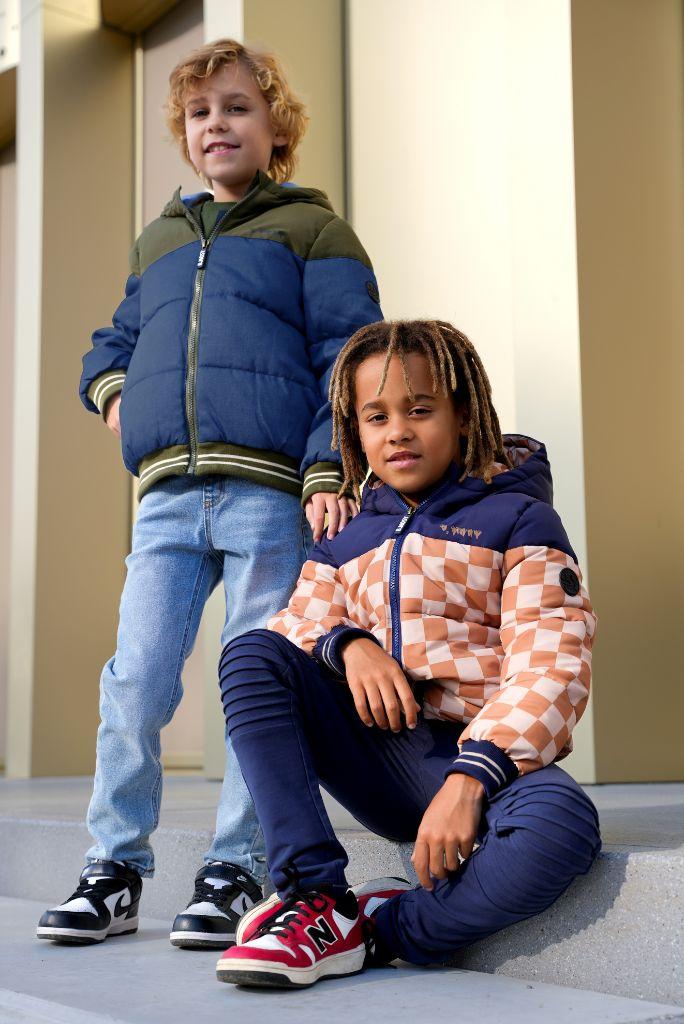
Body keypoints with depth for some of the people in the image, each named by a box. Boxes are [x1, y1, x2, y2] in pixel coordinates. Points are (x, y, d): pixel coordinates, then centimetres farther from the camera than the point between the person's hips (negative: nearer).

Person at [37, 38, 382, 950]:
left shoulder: (311, 229, 8)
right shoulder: (158, 241, 24)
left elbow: (348, 355, -1)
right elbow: (116, 340, 36)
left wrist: (329, 473, -12)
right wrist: (111, 390, 13)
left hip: (271, 495, -4)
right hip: (169, 498, 5)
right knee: (135, 683, 0)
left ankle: (236, 867, 11)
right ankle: (115, 867, 11)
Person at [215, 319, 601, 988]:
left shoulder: (517, 518, 2)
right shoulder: (346, 542, 18)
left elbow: (549, 668, -9)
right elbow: (298, 626, 8)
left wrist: (470, 780, -24)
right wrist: (349, 644, -17)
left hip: (474, 757, -4)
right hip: (380, 753, 4)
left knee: (562, 822, -38)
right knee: (252, 655, -15)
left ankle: (378, 931, -17)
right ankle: (317, 899, -23)